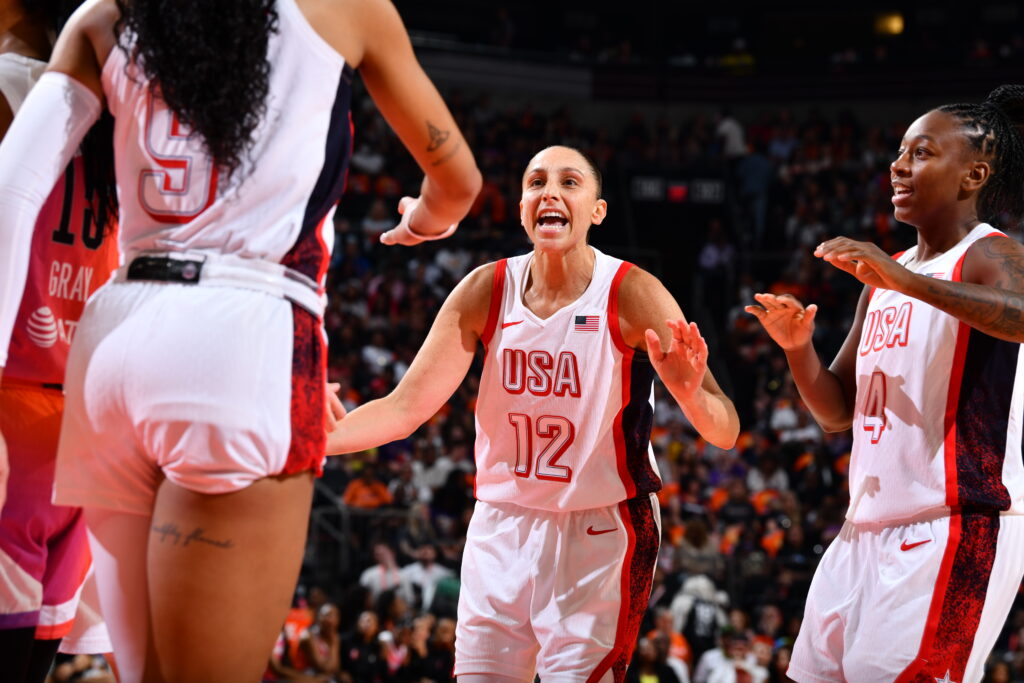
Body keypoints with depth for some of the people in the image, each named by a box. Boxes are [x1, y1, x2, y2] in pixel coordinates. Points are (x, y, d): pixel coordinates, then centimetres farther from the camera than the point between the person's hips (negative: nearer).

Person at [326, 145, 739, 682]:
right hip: (502, 524, 3)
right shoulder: (486, 291, -5)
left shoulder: (633, 295, -14)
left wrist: (689, 393, -40)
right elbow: (406, 408, -3)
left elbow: (725, 433, -17)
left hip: (600, 535, -3)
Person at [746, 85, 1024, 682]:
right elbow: (838, 411, 20)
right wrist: (798, 346, 1)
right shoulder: (884, 279, 18)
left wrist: (905, 280, -35)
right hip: (869, 528, 9)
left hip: (954, 527, -9)